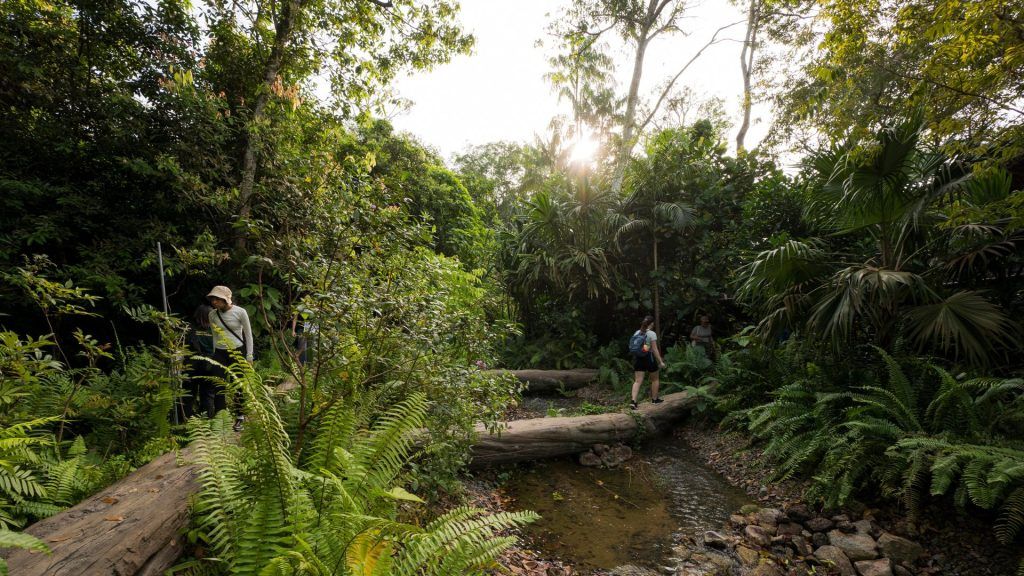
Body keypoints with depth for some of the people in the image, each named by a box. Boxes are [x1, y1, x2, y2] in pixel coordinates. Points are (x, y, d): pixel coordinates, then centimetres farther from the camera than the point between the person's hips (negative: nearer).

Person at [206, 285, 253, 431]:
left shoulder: (240, 312, -10)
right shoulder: (212, 314, 2)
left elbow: (248, 334, -3)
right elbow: (215, 335, 13)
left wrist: (249, 356, -4)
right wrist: (214, 354, 14)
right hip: (220, 353, 3)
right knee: (218, 385, -3)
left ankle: (240, 417, 15)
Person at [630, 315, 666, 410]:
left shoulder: (636, 333, 8)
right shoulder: (652, 334, -9)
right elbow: (654, 349, -13)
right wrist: (660, 362, -8)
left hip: (638, 358, 5)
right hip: (649, 357, -5)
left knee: (637, 381, 2)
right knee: (655, 379, 18)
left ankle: (633, 401, -11)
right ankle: (655, 399, 30)